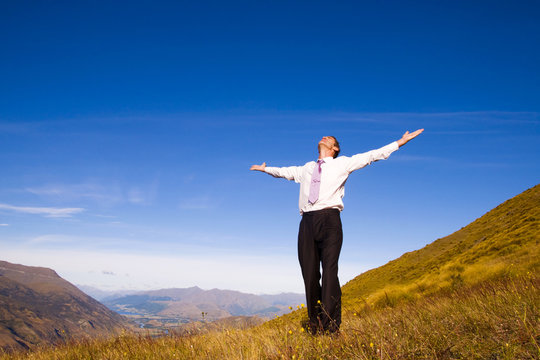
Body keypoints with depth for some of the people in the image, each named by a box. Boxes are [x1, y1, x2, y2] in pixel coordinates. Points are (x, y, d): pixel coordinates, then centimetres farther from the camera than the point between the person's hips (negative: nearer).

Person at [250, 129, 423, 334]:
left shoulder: (342, 163, 17)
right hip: (307, 222, 4)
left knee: (330, 272, -14)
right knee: (310, 274, -1)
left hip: (329, 219, -3)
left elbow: (371, 156, 15)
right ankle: (314, 328, 6)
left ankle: (330, 327, -13)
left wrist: (400, 142, 12)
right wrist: (266, 169, 58)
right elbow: (285, 172, 44)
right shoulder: (306, 169, 27)